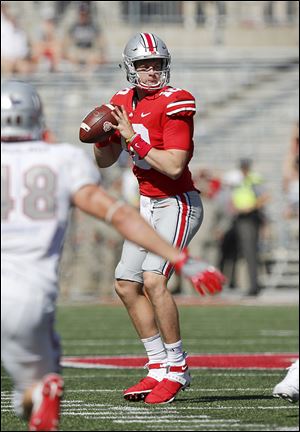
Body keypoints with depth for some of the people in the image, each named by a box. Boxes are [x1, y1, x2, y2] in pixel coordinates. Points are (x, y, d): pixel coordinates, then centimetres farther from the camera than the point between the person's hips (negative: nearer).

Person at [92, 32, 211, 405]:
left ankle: (177, 369, -11)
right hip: (149, 205, 9)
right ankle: (159, 368, 16)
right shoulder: (124, 102, 6)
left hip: (178, 204, -9)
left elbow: (174, 166, -25)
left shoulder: (175, 103, -17)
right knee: (127, 284, 9)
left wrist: (132, 137, -22)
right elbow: (105, 161, 15)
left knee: (153, 279, -22)